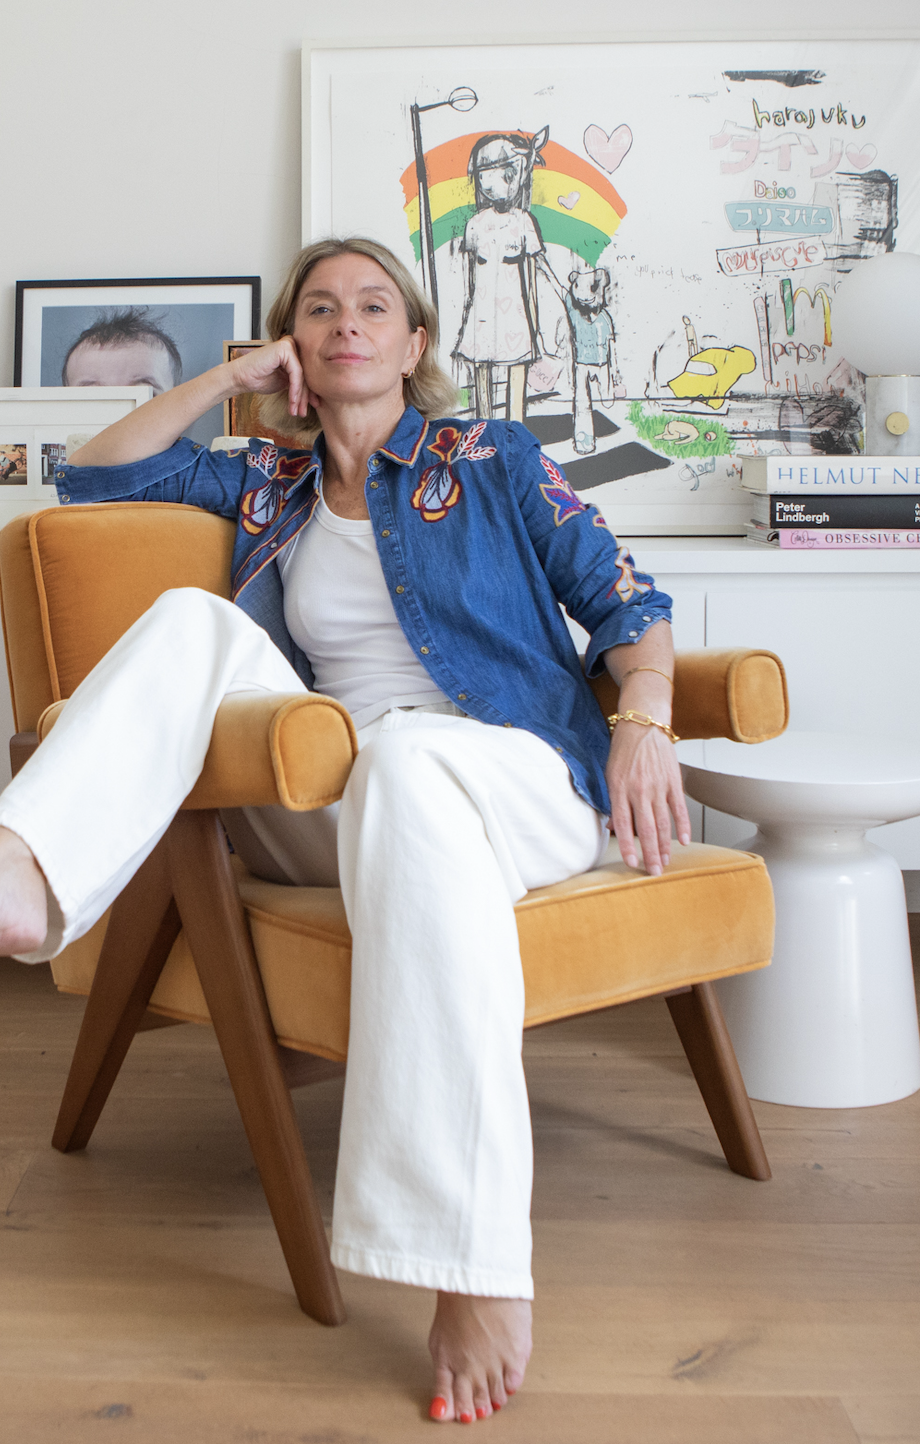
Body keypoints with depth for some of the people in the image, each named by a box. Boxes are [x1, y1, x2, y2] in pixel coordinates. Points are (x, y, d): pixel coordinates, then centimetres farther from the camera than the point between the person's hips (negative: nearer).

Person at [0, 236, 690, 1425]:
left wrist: (644, 722, -11)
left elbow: (625, 599, 9)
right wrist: (230, 377, 17)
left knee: (404, 750, -40)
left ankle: (475, 1263, -48)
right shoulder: (268, 488, 23)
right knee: (195, 616, -16)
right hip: (331, 812, 4)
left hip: (516, 780, -3)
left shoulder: (496, 462, 14)